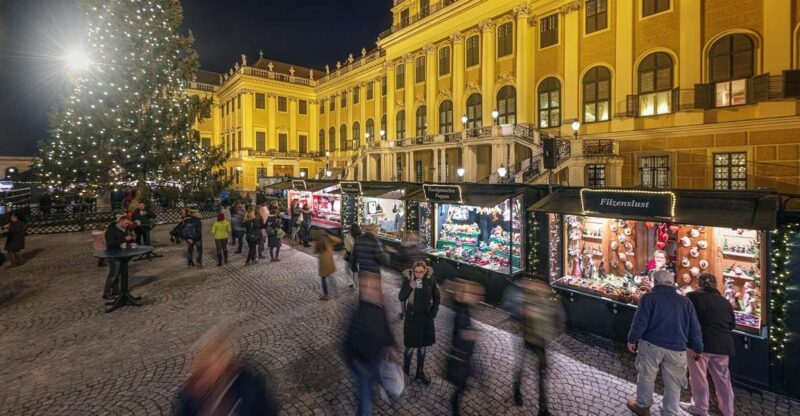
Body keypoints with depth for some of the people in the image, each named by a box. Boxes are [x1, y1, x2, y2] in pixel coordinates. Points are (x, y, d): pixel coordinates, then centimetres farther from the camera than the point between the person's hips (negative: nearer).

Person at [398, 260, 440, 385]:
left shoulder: (431, 280, -10)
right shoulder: (408, 279, -14)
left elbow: (436, 297, 3)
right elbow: (401, 298, -16)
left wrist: (434, 312, 0)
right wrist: (410, 287, -29)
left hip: (426, 317, 2)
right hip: (412, 317, -2)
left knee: (423, 345, 14)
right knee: (411, 346, 8)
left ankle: (420, 372, 32)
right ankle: (406, 365, 37)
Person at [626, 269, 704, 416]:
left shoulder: (649, 297, -8)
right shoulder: (685, 301, 5)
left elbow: (640, 322, -11)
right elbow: (695, 329, 8)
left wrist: (632, 340, 1)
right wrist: (698, 349, 20)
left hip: (651, 345, -3)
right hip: (677, 349, 3)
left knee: (646, 376, 14)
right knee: (673, 384, 13)